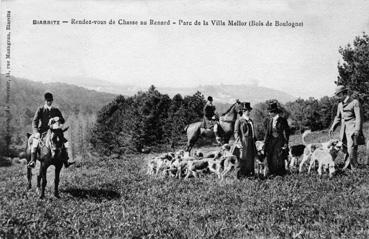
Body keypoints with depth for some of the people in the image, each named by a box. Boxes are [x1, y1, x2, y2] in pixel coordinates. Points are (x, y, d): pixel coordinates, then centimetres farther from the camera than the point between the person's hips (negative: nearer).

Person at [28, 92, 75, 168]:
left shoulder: (56, 110, 9)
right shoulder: (40, 109, 0)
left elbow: (63, 121, 7)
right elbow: (34, 121, -7)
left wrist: (58, 119, -18)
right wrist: (36, 132, -23)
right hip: (42, 131, -3)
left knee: (65, 141, -12)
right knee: (35, 141, -30)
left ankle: (66, 162, -8)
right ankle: (32, 161, -27)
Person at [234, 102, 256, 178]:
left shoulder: (250, 121, 14)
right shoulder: (239, 120, -7)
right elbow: (236, 132, -9)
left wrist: (254, 140, 17)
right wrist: (239, 143, -16)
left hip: (251, 142, 7)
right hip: (244, 142, -7)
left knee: (252, 157, 11)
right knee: (244, 158, -4)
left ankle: (250, 173, 22)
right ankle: (241, 175, 5)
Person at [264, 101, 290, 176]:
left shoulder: (282, 120, -7)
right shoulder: (268, 120, 9)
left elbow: (286, 133, -5)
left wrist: (285, 144, -9)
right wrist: (265, 142, 9)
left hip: (279, 141, -5)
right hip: (271, 141, 5)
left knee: (279, 160, -6)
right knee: (270, 159, 2)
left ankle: (281, 174, 7)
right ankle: (273, 174, 12)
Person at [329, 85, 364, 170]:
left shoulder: (355, 102, -7)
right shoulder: (340, 104, 15)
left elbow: (359, 117, -12)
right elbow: (338, 117, 24)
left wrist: (357, 130, -20)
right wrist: (333, 127, 13)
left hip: (352, 129, -7)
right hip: (344, 129, 7)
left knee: (351, 149, -10)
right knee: (345, 148, 6)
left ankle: (354, 167, -2)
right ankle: (347, 165, 14)